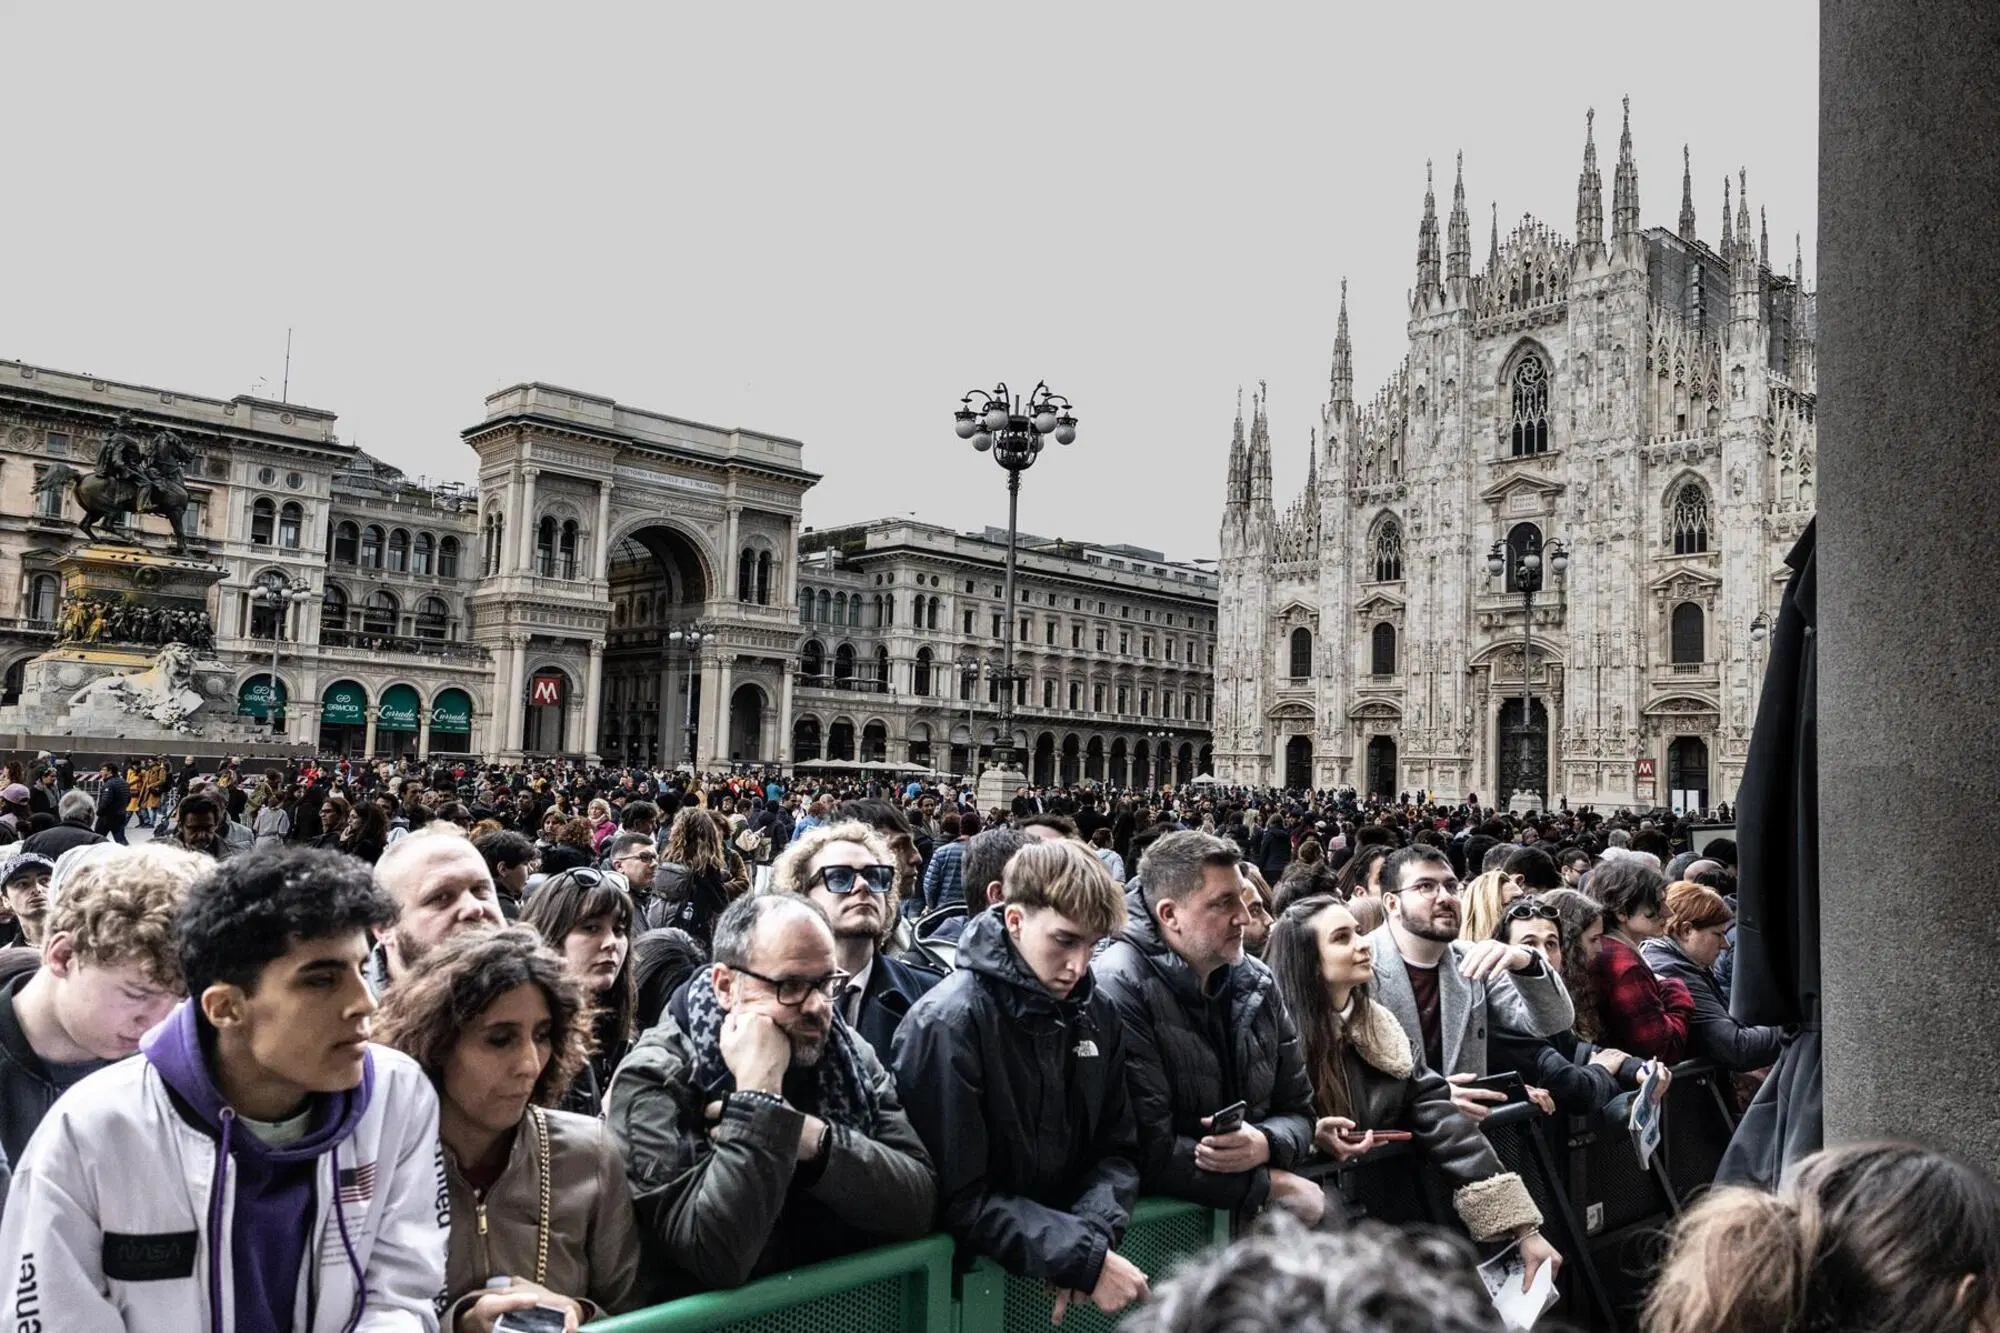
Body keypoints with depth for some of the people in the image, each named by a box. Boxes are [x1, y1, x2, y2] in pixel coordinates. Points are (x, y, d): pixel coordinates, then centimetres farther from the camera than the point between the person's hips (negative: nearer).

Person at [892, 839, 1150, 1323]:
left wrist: (1092, 1239, -12)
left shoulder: (1096, 1014, 3)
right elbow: (958, 1198, -16)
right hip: (980, 1276, -4)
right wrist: (1086, 1258, -19)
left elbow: (1118, 1151, 6)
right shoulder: (947, 1024, -16)